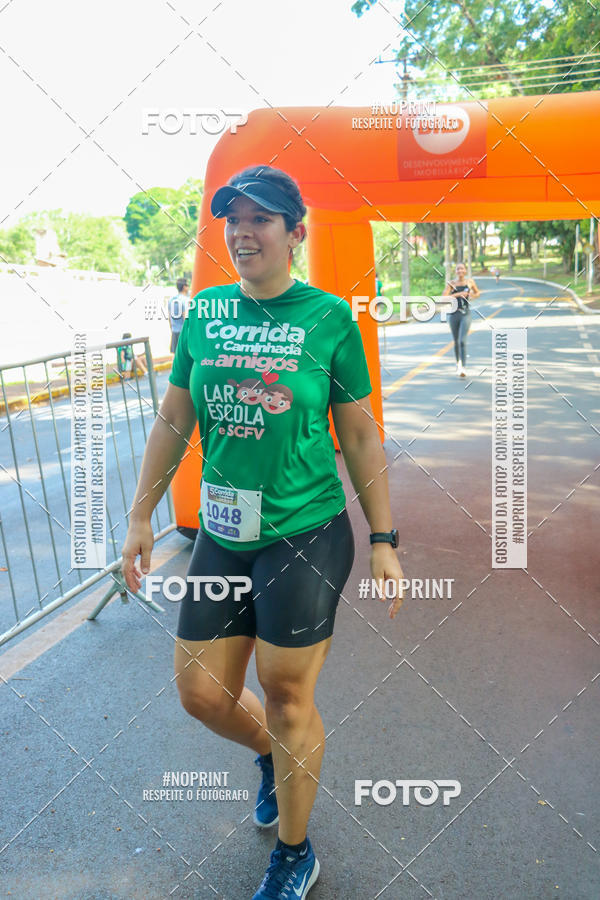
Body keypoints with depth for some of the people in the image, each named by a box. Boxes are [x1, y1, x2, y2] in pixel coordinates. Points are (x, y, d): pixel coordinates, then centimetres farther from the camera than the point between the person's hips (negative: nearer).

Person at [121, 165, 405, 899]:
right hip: (221, 537, 4)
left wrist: (384, 540, -1)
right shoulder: (204, 312, 4)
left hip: (307, 536, -4)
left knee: (286, 697, 7)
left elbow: (360, 435, -1)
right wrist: (140, 516, 11)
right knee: (201, 694, 11)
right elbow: (172, 422, 10)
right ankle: (273, 755, 48)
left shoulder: (329, 317, -5)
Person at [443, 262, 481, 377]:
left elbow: (477, 292, 21)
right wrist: (458, 294, -21)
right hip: (453, 314, 1)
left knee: (463, 341, -16)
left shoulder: (470, 282, 4)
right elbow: (443, 298, -13)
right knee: (456, 341, 14)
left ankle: (463, 368, -21)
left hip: (465, 314, -1)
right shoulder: (451, 283, -2)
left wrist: (472, 295, -1)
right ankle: (458, 362, 38)